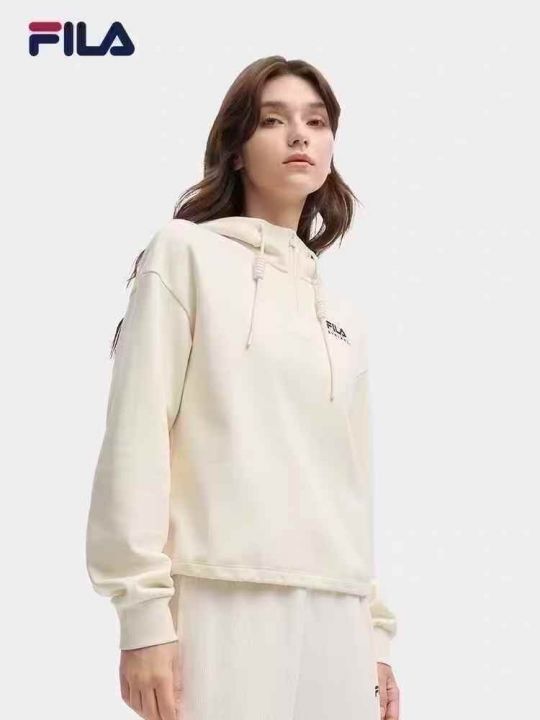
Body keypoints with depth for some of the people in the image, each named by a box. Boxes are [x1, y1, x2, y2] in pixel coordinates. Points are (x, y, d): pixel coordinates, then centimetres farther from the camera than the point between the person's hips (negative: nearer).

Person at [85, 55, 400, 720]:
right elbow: (138, 433, -5)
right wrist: (143, 612, -13)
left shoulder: (344, 315, 20)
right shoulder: (186, 251, 4)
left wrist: (376, 631, 13)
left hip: (334, 617, 5)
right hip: (221, 602, -5)